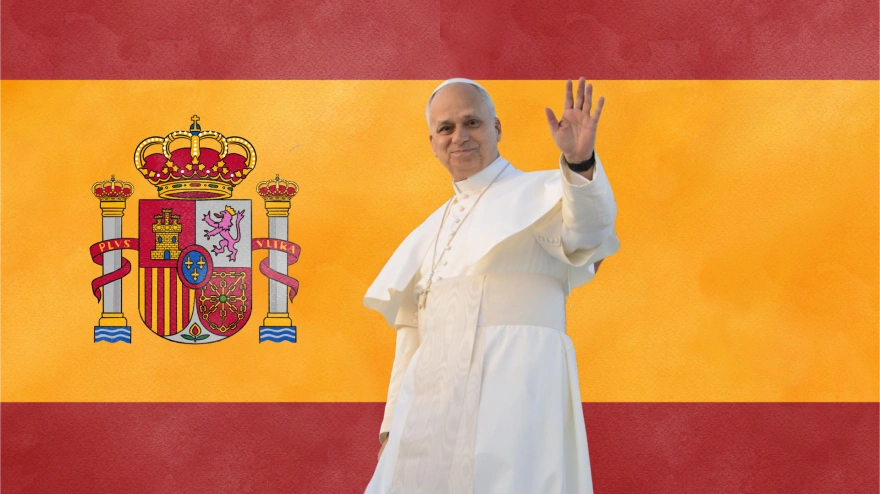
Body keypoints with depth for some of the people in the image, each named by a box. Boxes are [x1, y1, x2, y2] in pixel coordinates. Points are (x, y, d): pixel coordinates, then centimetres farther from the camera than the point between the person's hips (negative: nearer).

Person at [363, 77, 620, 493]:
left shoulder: (536, 193, 5)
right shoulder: (433, 230, 23)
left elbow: (587, 229, -17)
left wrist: (580, 162, -37)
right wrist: (393, 423, 16)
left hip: (514, 388, -6)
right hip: (431, 403, 6)